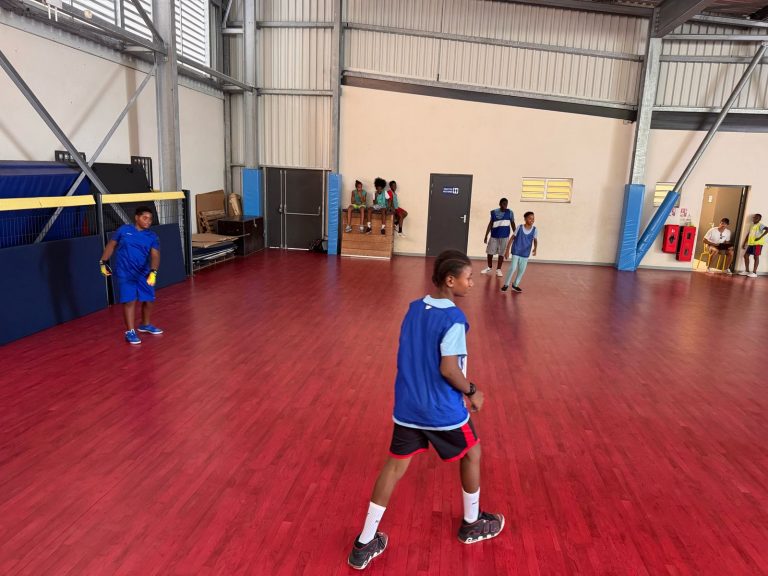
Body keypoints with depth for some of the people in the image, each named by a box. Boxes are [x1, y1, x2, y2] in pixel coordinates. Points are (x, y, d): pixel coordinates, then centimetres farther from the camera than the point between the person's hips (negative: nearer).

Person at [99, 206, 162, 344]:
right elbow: (111, 245, 10)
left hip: (143, 274, 3)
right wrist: (103, 262, 9)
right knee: (129, 301, -6)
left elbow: (155, 255, -12)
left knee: (149, 300, 10)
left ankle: (145, 325, 34)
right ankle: (130, 332, 2)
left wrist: (153, 272, -27)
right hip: (125, 274, -3)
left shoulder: (152, 237, 1)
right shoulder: (124, 230, 0)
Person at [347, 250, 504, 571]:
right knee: (471, 454, 21)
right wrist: (472, 392, -6)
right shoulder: (453, 318, -19)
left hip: (407, 406, 6)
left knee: (395, 465, 12)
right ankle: (472, 524, 40)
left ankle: (365, 544, 17)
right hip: (443, 410, -6)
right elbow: (448, 368, -23)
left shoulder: (413, 309, 4)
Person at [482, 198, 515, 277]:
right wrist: (486, 235, 4)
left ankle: (498, 269, 16)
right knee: (490, 252, 8)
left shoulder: (510, 213, -4)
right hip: (494, 235, 2)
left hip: (504, 236, -1)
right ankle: (489, 267, 28)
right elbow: (490, 224, 5)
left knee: (501, 253, 3)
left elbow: (512, 224, 3)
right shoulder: (494, 212, -1)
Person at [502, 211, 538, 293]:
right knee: (512, 268, -9)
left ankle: (515, 285, 26)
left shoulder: (534, 229, -6)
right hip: (516, 252, -3)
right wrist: (507, 250, -5)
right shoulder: (519, 228, -11)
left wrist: (535, 249, -23)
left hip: (525, 254, 3)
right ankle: (506, 284, 5)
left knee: (522, 270, 9)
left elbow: (535, 240, -1)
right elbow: (512, 238, -4)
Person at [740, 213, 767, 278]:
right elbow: (748, 235, 22)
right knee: (746, 255, 7)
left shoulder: (760, 225, -5)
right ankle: (747, 271, 15)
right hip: (751, 243, 8)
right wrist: (744, 243, 18)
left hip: (757, 243, -8)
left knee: (756, 256, -5)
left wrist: (760, 237, -23)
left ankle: (754, 273, -2)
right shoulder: (752, 226, 20)